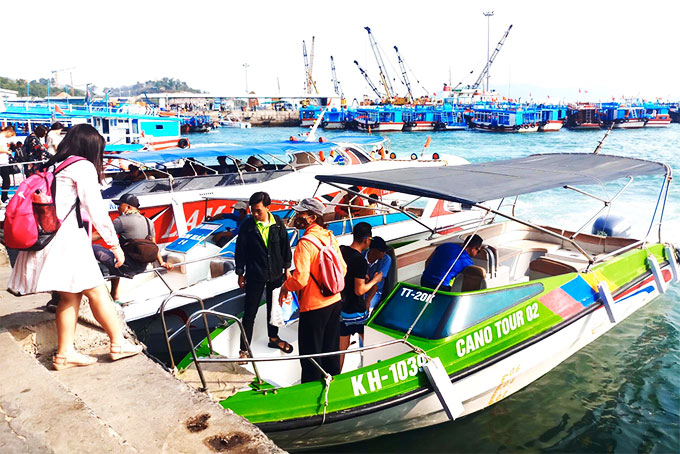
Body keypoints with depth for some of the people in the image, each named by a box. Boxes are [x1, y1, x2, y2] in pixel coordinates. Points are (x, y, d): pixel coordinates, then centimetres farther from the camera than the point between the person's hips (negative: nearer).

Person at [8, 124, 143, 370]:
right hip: (65, 238, -8)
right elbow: (96, 210, -9)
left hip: (44, 237, 8)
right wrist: (115, 244, -4)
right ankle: (118, 344, 8)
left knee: (69, 295, 13)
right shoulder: (83, 167, -5)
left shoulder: (53, 166, 19)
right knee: (96, 292, 0)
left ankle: (65, 353, 16)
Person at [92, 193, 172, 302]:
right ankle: (115, 295, 40)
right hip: (141, 268, 8)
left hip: (125, 268, -8)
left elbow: (99, 235, -9)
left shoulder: (122, 220, -13)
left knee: (93, 248, 0)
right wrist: (162, 263, 18)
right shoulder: (148, 222, 8)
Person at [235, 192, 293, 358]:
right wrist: (240, 274, -2)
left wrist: (286, 268, 8)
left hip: (275, 274, 3)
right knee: (250, 313, 2)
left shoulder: (277, 223, -6)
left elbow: (285, 246, 5)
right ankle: (244, 349, 14)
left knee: (274, 307, 20)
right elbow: (240, 250, -5)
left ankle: (274, 338, 40)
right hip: (254, 276, -3)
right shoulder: (247, 225, -12)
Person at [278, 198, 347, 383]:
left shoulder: (305, 244, -21)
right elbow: (342, 268, 9)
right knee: (331, 349, 20)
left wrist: (285, 287, -5)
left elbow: (300, 279, -24)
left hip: (314, 306, -8)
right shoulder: (330, 237, 2)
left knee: (310, 353, 6)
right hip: (334, 302, 8)